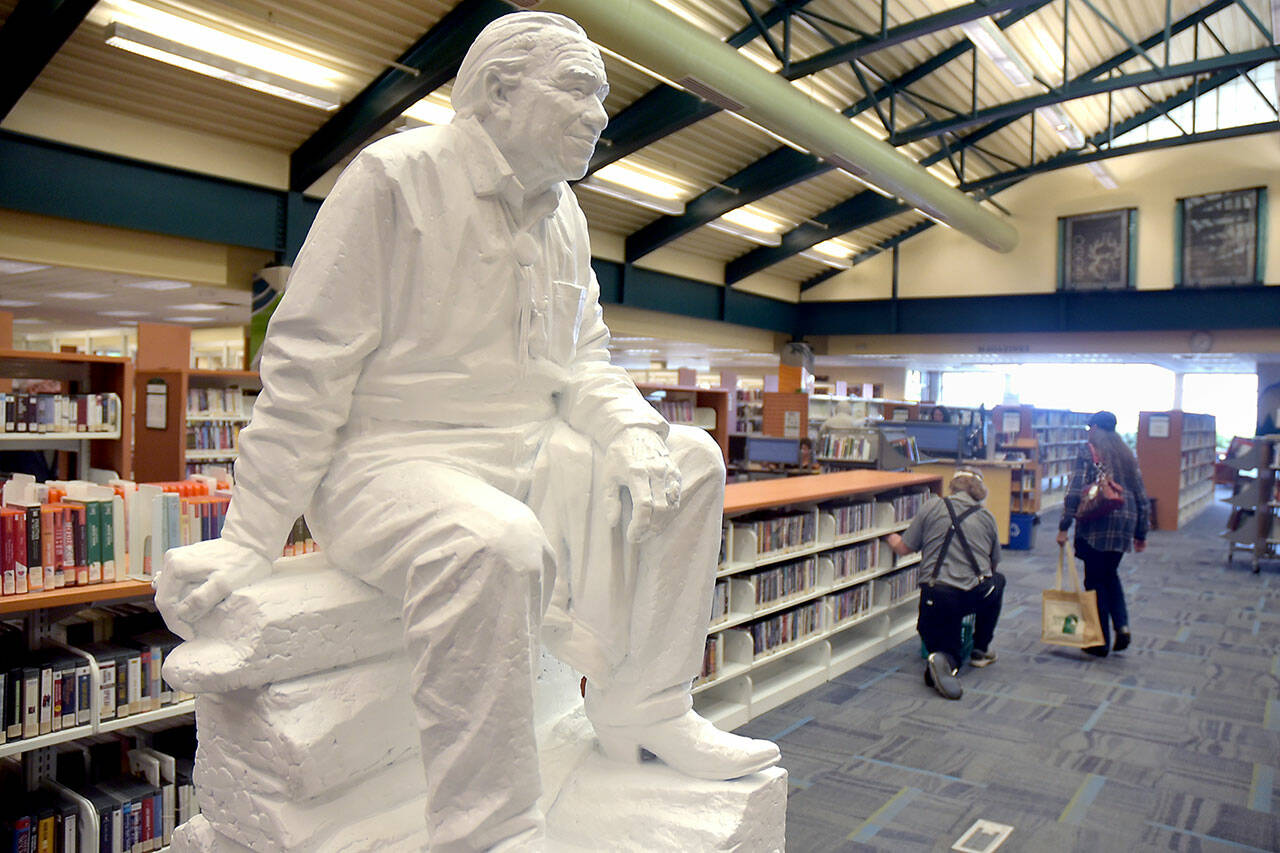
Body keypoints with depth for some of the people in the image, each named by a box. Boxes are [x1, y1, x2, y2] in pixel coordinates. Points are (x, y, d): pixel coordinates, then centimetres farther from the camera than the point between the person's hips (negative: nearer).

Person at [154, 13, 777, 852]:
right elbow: (306, 366, -13)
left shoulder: (564, 217, 13)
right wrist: (249, 540, -16)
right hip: (393, 459, -8)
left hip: (531, 452, 8)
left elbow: (584, 364, 14)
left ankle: (644, 710, 6)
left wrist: (633, 435, -8)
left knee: (691, 463, 2)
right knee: (490, 545, -37)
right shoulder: (397, 175, -11)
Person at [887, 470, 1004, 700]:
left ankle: (944, 660, -20)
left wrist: (891, 539, 28)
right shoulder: (987, 517, 11)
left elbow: (904, 549, 6)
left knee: (946, 647, 19)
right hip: (977, 595, 1)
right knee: (997, 581, 36)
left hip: (937, 596, -1)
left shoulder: (933, 506, 4)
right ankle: (980, 650, 34)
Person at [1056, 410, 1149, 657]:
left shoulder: (1088, 452, -3)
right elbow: (1141, 496, 15)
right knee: (1110, 574, 23)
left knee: (1095, 580, 3)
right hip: (1125, 522, 6)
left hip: (1096, 524, -6)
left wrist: (1064, 527, -8)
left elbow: (1075, 491, -12)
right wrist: (1141, 533, 21)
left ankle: (1101, 642, 8)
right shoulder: (1127, 454, 14)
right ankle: (1122, 625, 5)